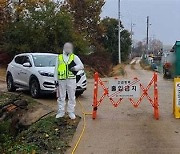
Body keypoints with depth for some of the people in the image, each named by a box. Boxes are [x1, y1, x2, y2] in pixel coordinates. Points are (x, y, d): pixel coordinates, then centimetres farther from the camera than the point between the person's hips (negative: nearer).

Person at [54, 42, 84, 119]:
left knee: (72, 97, 3)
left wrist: (74, 68, -19)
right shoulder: (59, 57, 11)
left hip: (71, 79, -1)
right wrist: (56, 79, 3)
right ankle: (61, 112, 16)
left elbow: (81, 66, -2)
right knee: (61, 97, 6)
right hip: (61, 80, 1)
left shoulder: (74, 57, 7)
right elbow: (56, 69, 9)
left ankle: (71, 112, 13)